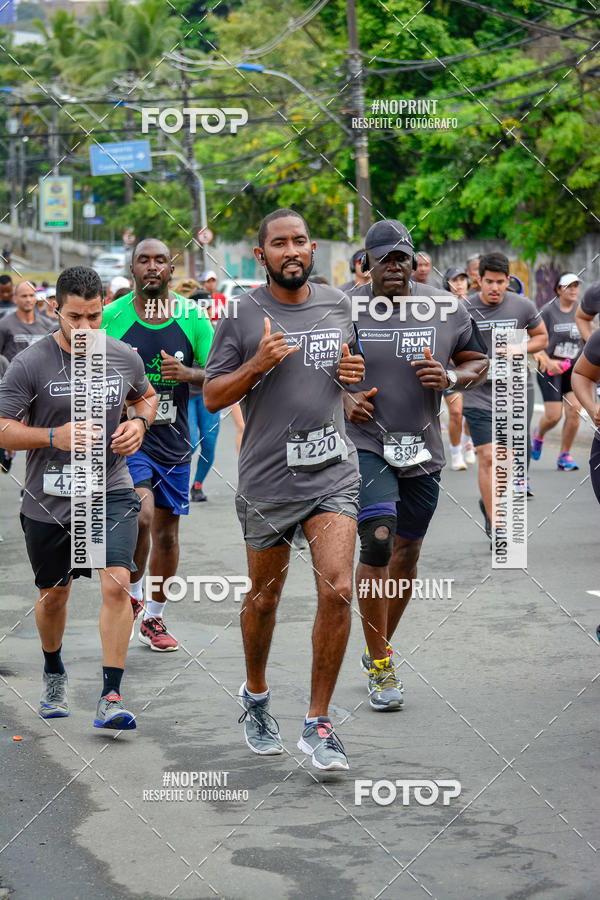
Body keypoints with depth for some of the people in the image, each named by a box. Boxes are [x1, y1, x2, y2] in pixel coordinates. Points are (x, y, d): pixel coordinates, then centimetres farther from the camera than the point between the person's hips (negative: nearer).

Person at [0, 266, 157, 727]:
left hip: (111, 493, 1)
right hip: (49, 499, -1)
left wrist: (139, 423, -1)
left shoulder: (124, 357, 0)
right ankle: (54, 674, 43)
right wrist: (56, 436, -25)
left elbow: (147, 396, 21)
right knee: (53, 594, 15)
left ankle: (112, 697, -13)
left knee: (116, 584, -17)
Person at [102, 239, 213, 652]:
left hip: (173, 439, 3)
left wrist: (187, 373, -18)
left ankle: (155, 617, 26)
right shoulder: (112, 316, -4)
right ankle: (132, 593, 3)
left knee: (167, 532, 9)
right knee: (142, 514, -23)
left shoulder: (193, 317, 0)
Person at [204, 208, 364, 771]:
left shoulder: (337, 305, 8)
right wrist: (258, 364, -18)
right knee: (264, 597, 12)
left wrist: (355, 373, 1)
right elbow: (212, 396, -1)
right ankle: (255, 695, 40)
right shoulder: (243, 314, -3)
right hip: (268, 479, -2)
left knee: (337, 591, -12)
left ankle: (318, 725, -1)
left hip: (333, 474, 2)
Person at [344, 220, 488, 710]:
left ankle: (379, 649, 35)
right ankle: (380, 667, -8)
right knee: (377, 541, -20)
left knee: (406, 553, 13)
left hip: (422, 450, 4)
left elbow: (478, 361, 10)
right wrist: (343, 399, -11)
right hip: (365, 444, -3)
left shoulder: (446, 308, 0)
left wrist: (451, 377, -11)